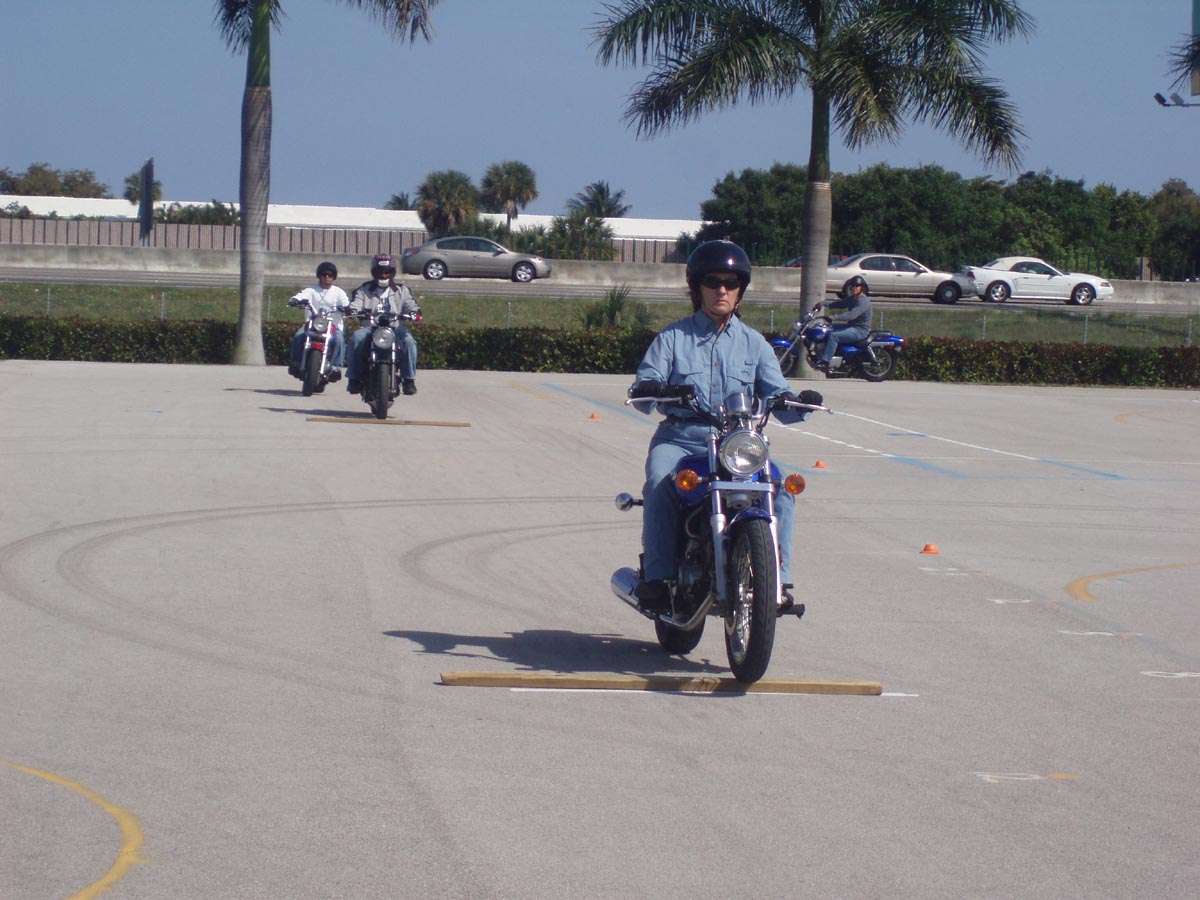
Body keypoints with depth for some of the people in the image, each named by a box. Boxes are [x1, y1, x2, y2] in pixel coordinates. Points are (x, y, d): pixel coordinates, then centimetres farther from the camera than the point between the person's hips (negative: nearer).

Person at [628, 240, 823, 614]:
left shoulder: (753, 343, 17)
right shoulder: (673, 337, 12)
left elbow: (777, 396, 8)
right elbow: (646, 382, 0)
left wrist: (799, 403, -16)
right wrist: (647, 389, -26)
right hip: (680, 438, -2)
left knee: (781, 488, -25)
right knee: (660, 482, -33)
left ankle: (776, 579, -20)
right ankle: (657, 576, -30)